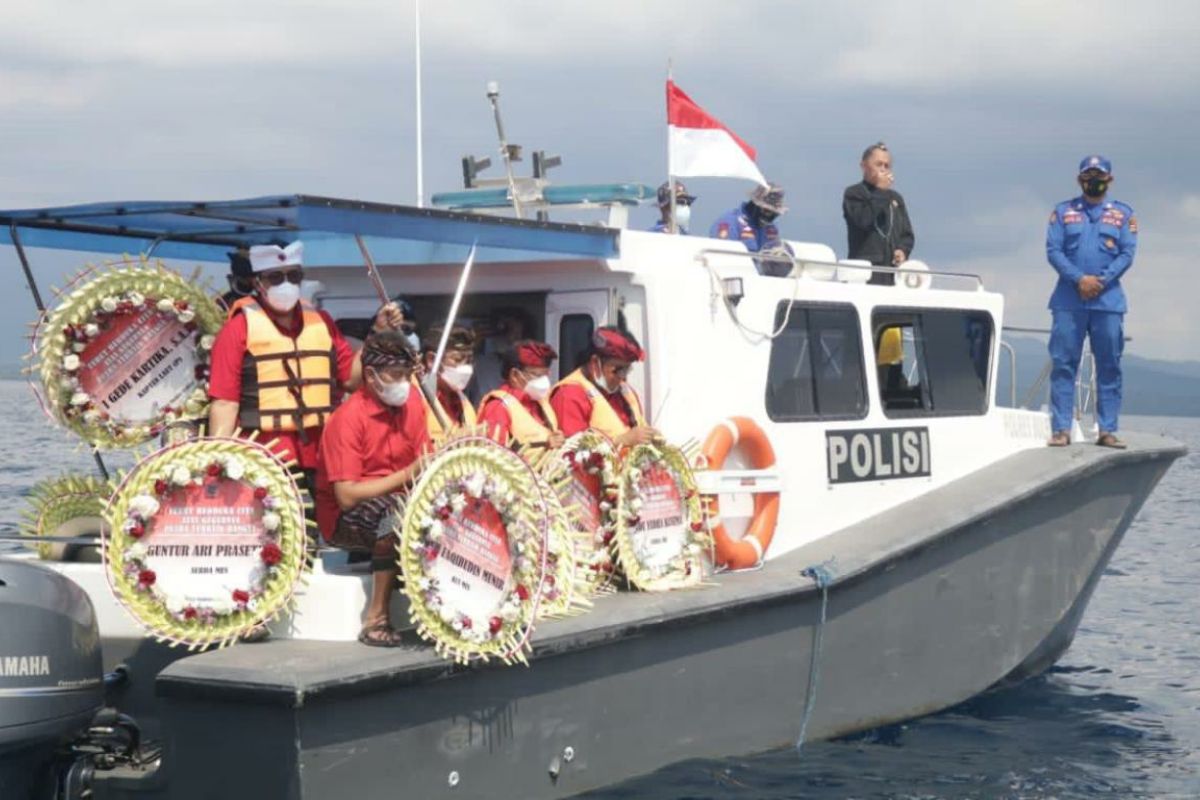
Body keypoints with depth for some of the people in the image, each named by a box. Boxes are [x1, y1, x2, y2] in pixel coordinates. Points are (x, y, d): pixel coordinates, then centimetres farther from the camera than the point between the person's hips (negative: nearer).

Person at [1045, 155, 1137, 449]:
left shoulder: (1123, 214, 12)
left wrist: (1101, 280, -12)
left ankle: (1107, 430, 5)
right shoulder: (1063, 212, 11)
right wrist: (1079, 279, -12)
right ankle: (1061, 429, -2)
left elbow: (1127, 254, 3)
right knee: (1063, 365, -4)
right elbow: (1053, 251, 1)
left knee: (1109, 367, 1)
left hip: (1109, 301, 1)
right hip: (1068, 302, 0)